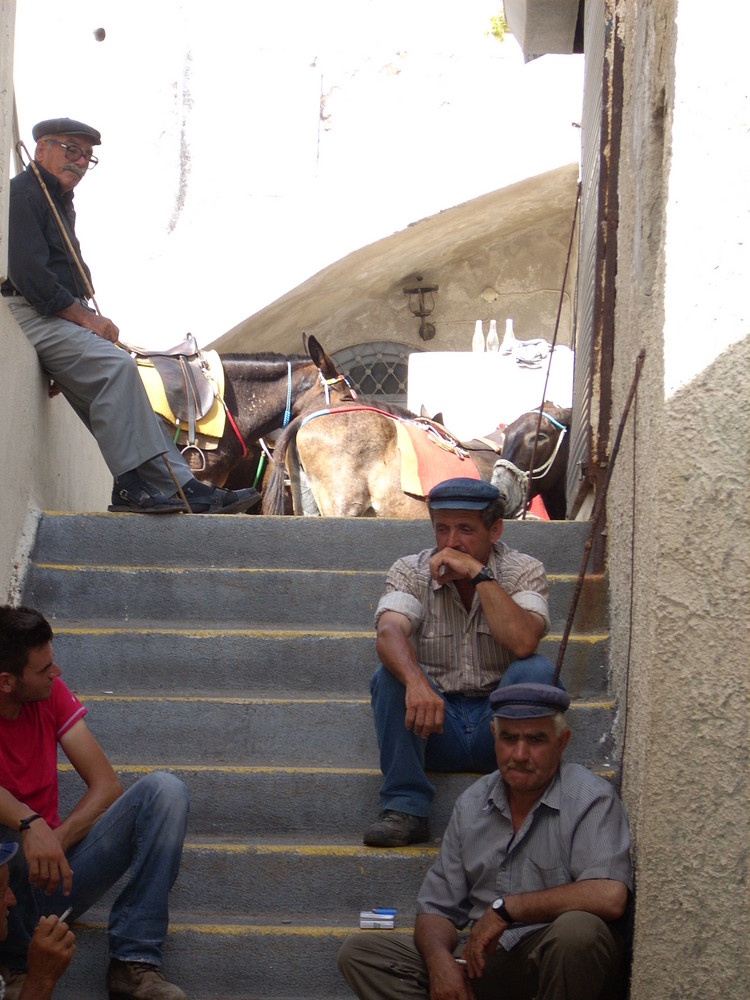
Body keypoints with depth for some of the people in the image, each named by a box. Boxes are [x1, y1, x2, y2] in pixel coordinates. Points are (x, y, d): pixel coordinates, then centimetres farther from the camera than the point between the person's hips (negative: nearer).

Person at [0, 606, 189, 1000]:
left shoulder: (50, 695, 3)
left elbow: (108, 785, -1)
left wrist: (56, 840, -16)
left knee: (164, 790, -12)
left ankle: (134, 962, -22)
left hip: (59, 874, 5)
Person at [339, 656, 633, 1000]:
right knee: (359, 953, -6)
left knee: (577, 928, -39)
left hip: (561, 960, -5)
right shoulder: (472, 804, 12)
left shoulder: (590, 798, -6)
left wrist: (505, 908, -16)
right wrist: (440, 959, -12)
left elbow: (609, 897, -24)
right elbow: (436, 908, 13)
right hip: (484, 961, 6)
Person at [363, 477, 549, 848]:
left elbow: (522, 643, -24)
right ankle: (405, 810, -24)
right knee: (392, 675, -26)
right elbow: (389, 632, -25)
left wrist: (479, 574, -23)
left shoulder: (524, 572, -3)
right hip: (436, 723, 1)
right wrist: (416, 682, -45)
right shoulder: (410, 572, -2)